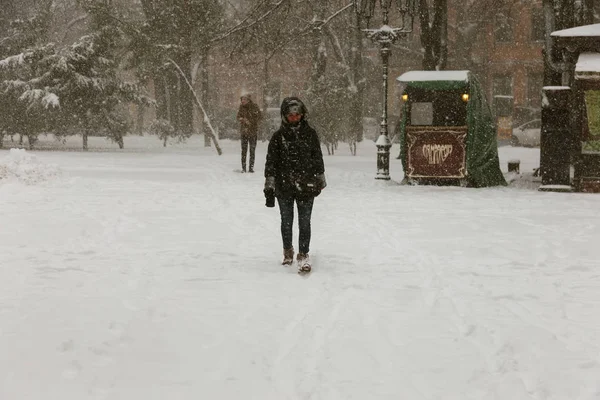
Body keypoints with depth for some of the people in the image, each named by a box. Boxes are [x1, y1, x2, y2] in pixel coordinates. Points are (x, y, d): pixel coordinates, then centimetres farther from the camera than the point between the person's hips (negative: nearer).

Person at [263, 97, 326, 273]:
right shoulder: (278, 136, -2)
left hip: (306, 186, 0)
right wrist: (269, 187, -5)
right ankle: (288, 251, 32)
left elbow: (317, 158, 10)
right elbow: (271, 162, -1)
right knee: (286, 221, 14)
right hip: (284, 186, 1)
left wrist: (320, 180, 13)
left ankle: (303, 255, 6)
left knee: (304, 222, -2)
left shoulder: (310, 134, 0)